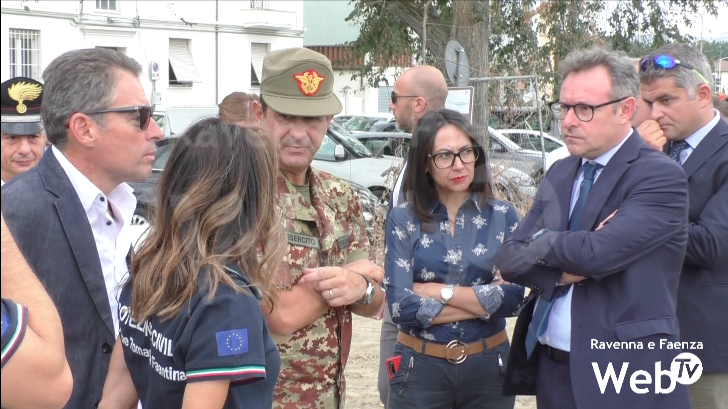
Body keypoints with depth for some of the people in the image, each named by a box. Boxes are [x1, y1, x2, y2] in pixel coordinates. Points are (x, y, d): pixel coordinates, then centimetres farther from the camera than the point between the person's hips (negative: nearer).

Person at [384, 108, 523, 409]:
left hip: (488, 365, 2)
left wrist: (439, 291, -14)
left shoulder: (503, 216, -1)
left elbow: (513, 298, -11)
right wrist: (485, 301, -14)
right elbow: (400, 306, -14)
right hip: (420, 367, -1)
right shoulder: (402, 220, -5)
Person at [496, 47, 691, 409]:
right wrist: (565, 269, -14)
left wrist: (544, 242, -7)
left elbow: (600, 253, -25)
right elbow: (510, 259, 4)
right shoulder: (559, 174, 10)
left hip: (622, 379, -6)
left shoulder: (660, 176, -12)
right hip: (548, 367, 6)